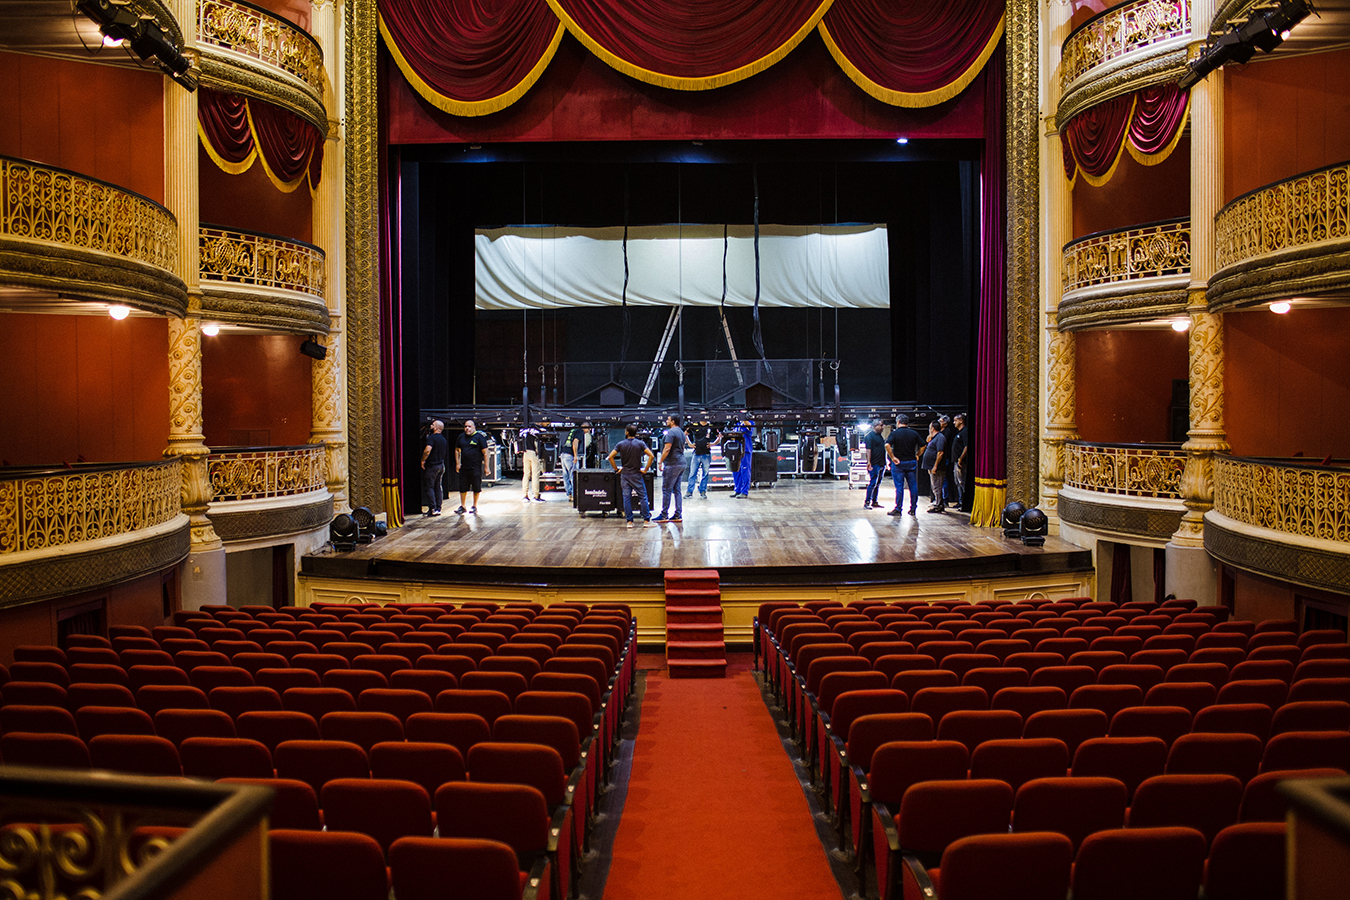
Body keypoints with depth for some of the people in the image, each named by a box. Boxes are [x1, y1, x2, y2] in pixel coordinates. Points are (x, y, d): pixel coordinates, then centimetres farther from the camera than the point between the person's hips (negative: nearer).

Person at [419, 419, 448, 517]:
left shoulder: (432, 437, -15)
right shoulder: (443, 439, 13)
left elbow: (427, 450, -27)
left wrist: (423, 460, -16)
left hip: (432, 465, -8)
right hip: (441, 465, 8)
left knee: (429, 487, -3)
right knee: (439, 487, 11)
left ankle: (432, 509, -7)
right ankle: (438, 508, 12)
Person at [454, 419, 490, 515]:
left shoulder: (479, 437, -5)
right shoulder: (461, 437, 10)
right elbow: (457, 450, 21)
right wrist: (457, 463, 11)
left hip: (476, 467, -4)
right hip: (464, 467, 4)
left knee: (476, 488, 4)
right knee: (463, 488, 7)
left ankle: (475, 507, 17)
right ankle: (462, 506, 18)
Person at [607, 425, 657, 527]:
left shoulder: (620, 444, 0)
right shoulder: (640, 443, -3)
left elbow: (610, 457, -5)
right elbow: (651, 456, -11)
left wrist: (616, 469, 4)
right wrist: (645, 469, -4)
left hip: (625, 474, 2)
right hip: (637, 474, -1)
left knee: (627, 498, 4)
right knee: (643, 497, 4)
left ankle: (629, 521, 3)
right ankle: (646, 520, 2)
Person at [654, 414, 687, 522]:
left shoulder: (671, 432, -12)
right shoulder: (681, 432, 17)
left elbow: (667, 449, -19)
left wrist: (661, 462, -14)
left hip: (672, 464, -9)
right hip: (681, 464, 9)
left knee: (666, 489, -4)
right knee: (677, 490, 10)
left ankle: (663, 515, -2)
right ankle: (678, 515, 9)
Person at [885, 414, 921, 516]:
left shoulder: (895, 433, -7)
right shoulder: (914, 433, 4)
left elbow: (887, 445, -21)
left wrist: (893, 458, -14)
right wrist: (917, 455, 14)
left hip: (898, 463, -3)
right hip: (912, 462, 3)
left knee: (899, 486, 1)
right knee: (913, 486, 9)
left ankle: (898, 509, 2)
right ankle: (913, 509, 13)